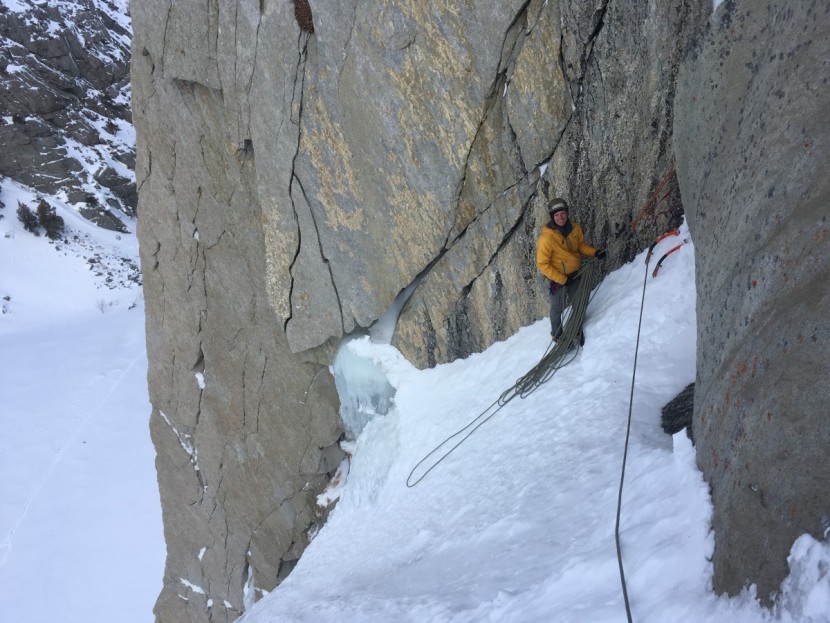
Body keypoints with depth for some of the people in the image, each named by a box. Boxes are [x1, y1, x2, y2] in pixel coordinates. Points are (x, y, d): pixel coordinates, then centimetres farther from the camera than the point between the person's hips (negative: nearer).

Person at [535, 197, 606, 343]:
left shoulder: (575, 228, -11)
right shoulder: (546, 238, -28)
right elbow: (542, 264, -22)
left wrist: (595, 253, -12)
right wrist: (562, 279, -23)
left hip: (576, 274, 5)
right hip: (558, 278, -5)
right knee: (558, 308, 15)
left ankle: (577, 330, 45)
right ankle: (557, 335, 39)